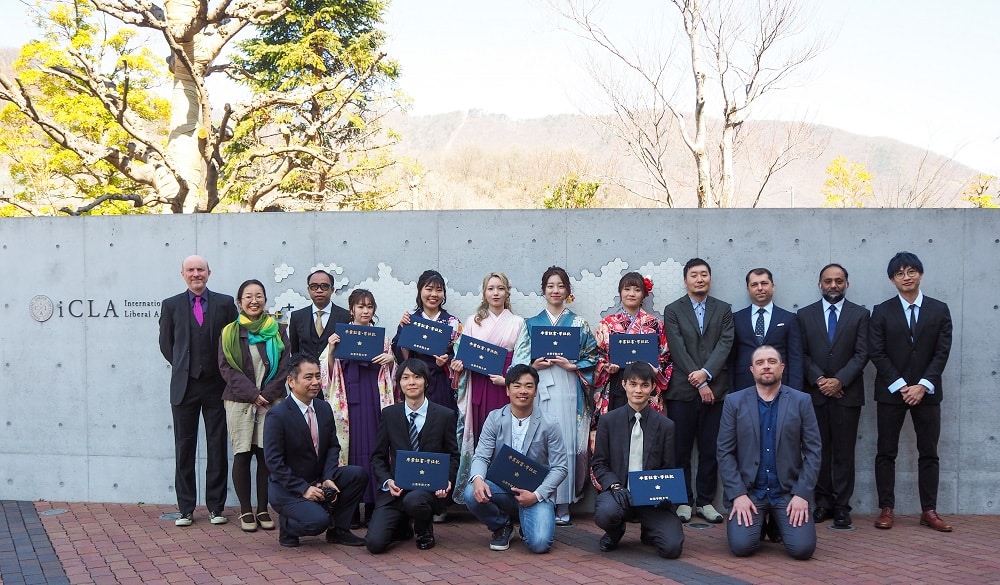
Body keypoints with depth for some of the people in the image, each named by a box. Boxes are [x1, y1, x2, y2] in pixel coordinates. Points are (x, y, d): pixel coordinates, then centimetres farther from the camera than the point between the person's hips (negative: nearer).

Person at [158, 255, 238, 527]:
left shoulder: (225, 303, 3)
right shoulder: (171, 305, 5)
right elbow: (166, 343, 12)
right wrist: (182, 367, 8)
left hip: (217, 385, 0)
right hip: (184, 385, 1)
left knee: (217, 447, 4)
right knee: (184, 448, 5)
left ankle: (216, 507, 13)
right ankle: (186, 509, 12)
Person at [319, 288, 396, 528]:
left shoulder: (381, 337, 13)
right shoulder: (340, 335, 6)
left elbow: (390, 373, 18)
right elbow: (328, 371, 1)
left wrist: (392, 359, -2)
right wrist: (331, 349, -13)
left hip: (374, 398, 2)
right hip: (348, 398, -2)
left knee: (374, 448, 0)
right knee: (350, 447, -3)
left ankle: (372, 508, 7)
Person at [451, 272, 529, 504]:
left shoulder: (517, 323, 9)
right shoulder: (472, 321, 13)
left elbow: (522, 358, 2)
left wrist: (507, 379, -13)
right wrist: (458, 363, -9)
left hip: (505, 386, -1)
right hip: (478, 386, 1)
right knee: (480, 435, -1)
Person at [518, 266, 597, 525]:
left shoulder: (579, 323, 10)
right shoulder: (532, 323, 14)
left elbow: (592, 358, 6)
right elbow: (519, 359, 12)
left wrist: (572, 365, -9)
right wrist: (533, 365, -7)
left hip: (568, 389, -1)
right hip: (538, 389, 1)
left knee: (566, 443, -5)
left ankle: (563, 506, 1)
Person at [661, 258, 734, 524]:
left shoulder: (723, 310, 11)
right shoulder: (673, 310, 4)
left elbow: (725, 344, -1)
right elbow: (677, 350, -5)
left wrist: (706, 373, -15)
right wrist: (699, 383, -11)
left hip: (714, 389, 2)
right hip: (682, 391, -2)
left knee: (710, 450, 6)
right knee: (680, 450, 3)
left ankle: (706, 501, 15)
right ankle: (683, 501, 13)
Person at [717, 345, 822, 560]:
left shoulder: (802, 401, 2)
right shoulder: (734, 402, 2)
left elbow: (813, 451, 0)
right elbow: (725, 452, -1)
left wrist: (802, 494, -10)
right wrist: (738, 494, -12)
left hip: (788, 492, 1)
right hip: (748, 491, -1)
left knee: (803, 548, -17)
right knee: (742, 546, -20)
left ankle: (777, 522, 18)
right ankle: (758, 522, 16)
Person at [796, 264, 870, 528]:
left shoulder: (860, 314, 5)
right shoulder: (805, 314, 8)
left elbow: (862, 354, -2)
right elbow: (802, 354, 4)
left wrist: (839, 380, -12)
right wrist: (819, 379, -9)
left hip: (847, 393, -1)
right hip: (815, 393, 1)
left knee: (844, 452, 1)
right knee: (820, 451, 4)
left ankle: (842, 506, 6)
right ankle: (823, 503, 11)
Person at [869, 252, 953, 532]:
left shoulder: (939, 309, 4)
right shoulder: (882, 311, 1)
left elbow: (942, 352, -2)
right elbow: (878, 354, -4)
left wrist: (923, 386, -12)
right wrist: (901, 386, -12)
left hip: (926, 392, 1)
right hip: (891, 392, -1)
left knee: (928, 453, 5)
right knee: (886, 453, 2)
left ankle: (929, 511, 11)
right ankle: (886, 509, 8)